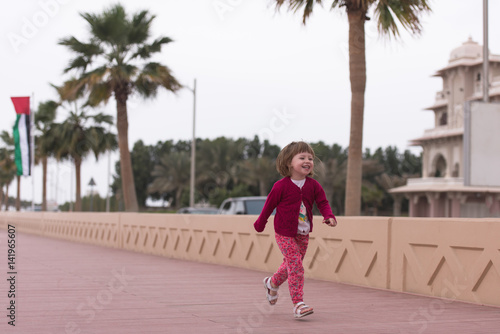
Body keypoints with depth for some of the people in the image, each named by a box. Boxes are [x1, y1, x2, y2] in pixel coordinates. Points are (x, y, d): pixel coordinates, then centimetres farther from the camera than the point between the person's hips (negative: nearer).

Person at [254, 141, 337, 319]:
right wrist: (260, 224, 5)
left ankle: (272, 283, 48)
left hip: (303, 235, 6)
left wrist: (329, 216, -24)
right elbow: (269, 205, -5)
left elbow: (323, 202, -3)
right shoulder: (281, 186, -15)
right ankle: (298, 304, -11)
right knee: (296, 266, -14)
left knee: (290, 265, 19)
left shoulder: (313, 185, -2)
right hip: (285, 234, -6)